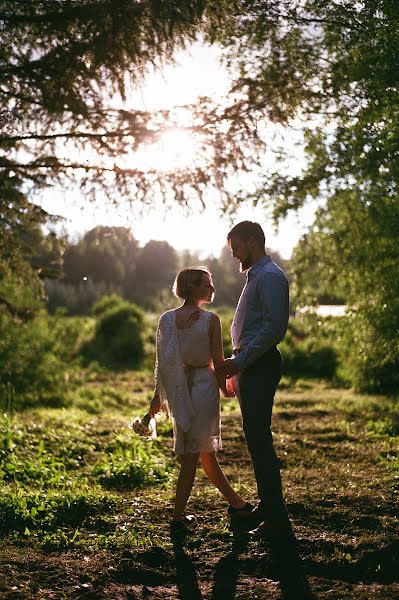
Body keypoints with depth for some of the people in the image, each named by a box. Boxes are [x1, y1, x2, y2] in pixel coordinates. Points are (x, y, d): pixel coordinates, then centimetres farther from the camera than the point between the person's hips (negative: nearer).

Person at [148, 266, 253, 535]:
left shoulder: (167, 319, 0)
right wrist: (225, 389, 8)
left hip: (177, 388, 5)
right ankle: (178, 517, 6)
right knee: (192, 454, 3)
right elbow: (218, 361, -8)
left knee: (206, 451, 15)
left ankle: (235, 502, 31)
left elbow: (161, 361, 3)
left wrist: (158, 394, 12)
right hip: (204, 385, -5)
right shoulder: (211, 319, -12)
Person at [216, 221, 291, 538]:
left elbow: (274, 327, -22)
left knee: (258, 437, -10)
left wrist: (240, 361, -20)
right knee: (255, 437, 13)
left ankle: (276, 513, -4)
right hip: (249, 366, 10)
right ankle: (267, 505, 21)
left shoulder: (270, 276, -12)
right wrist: (236, 364, 19)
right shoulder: (255, 276, 20)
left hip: (260, 366, -10)